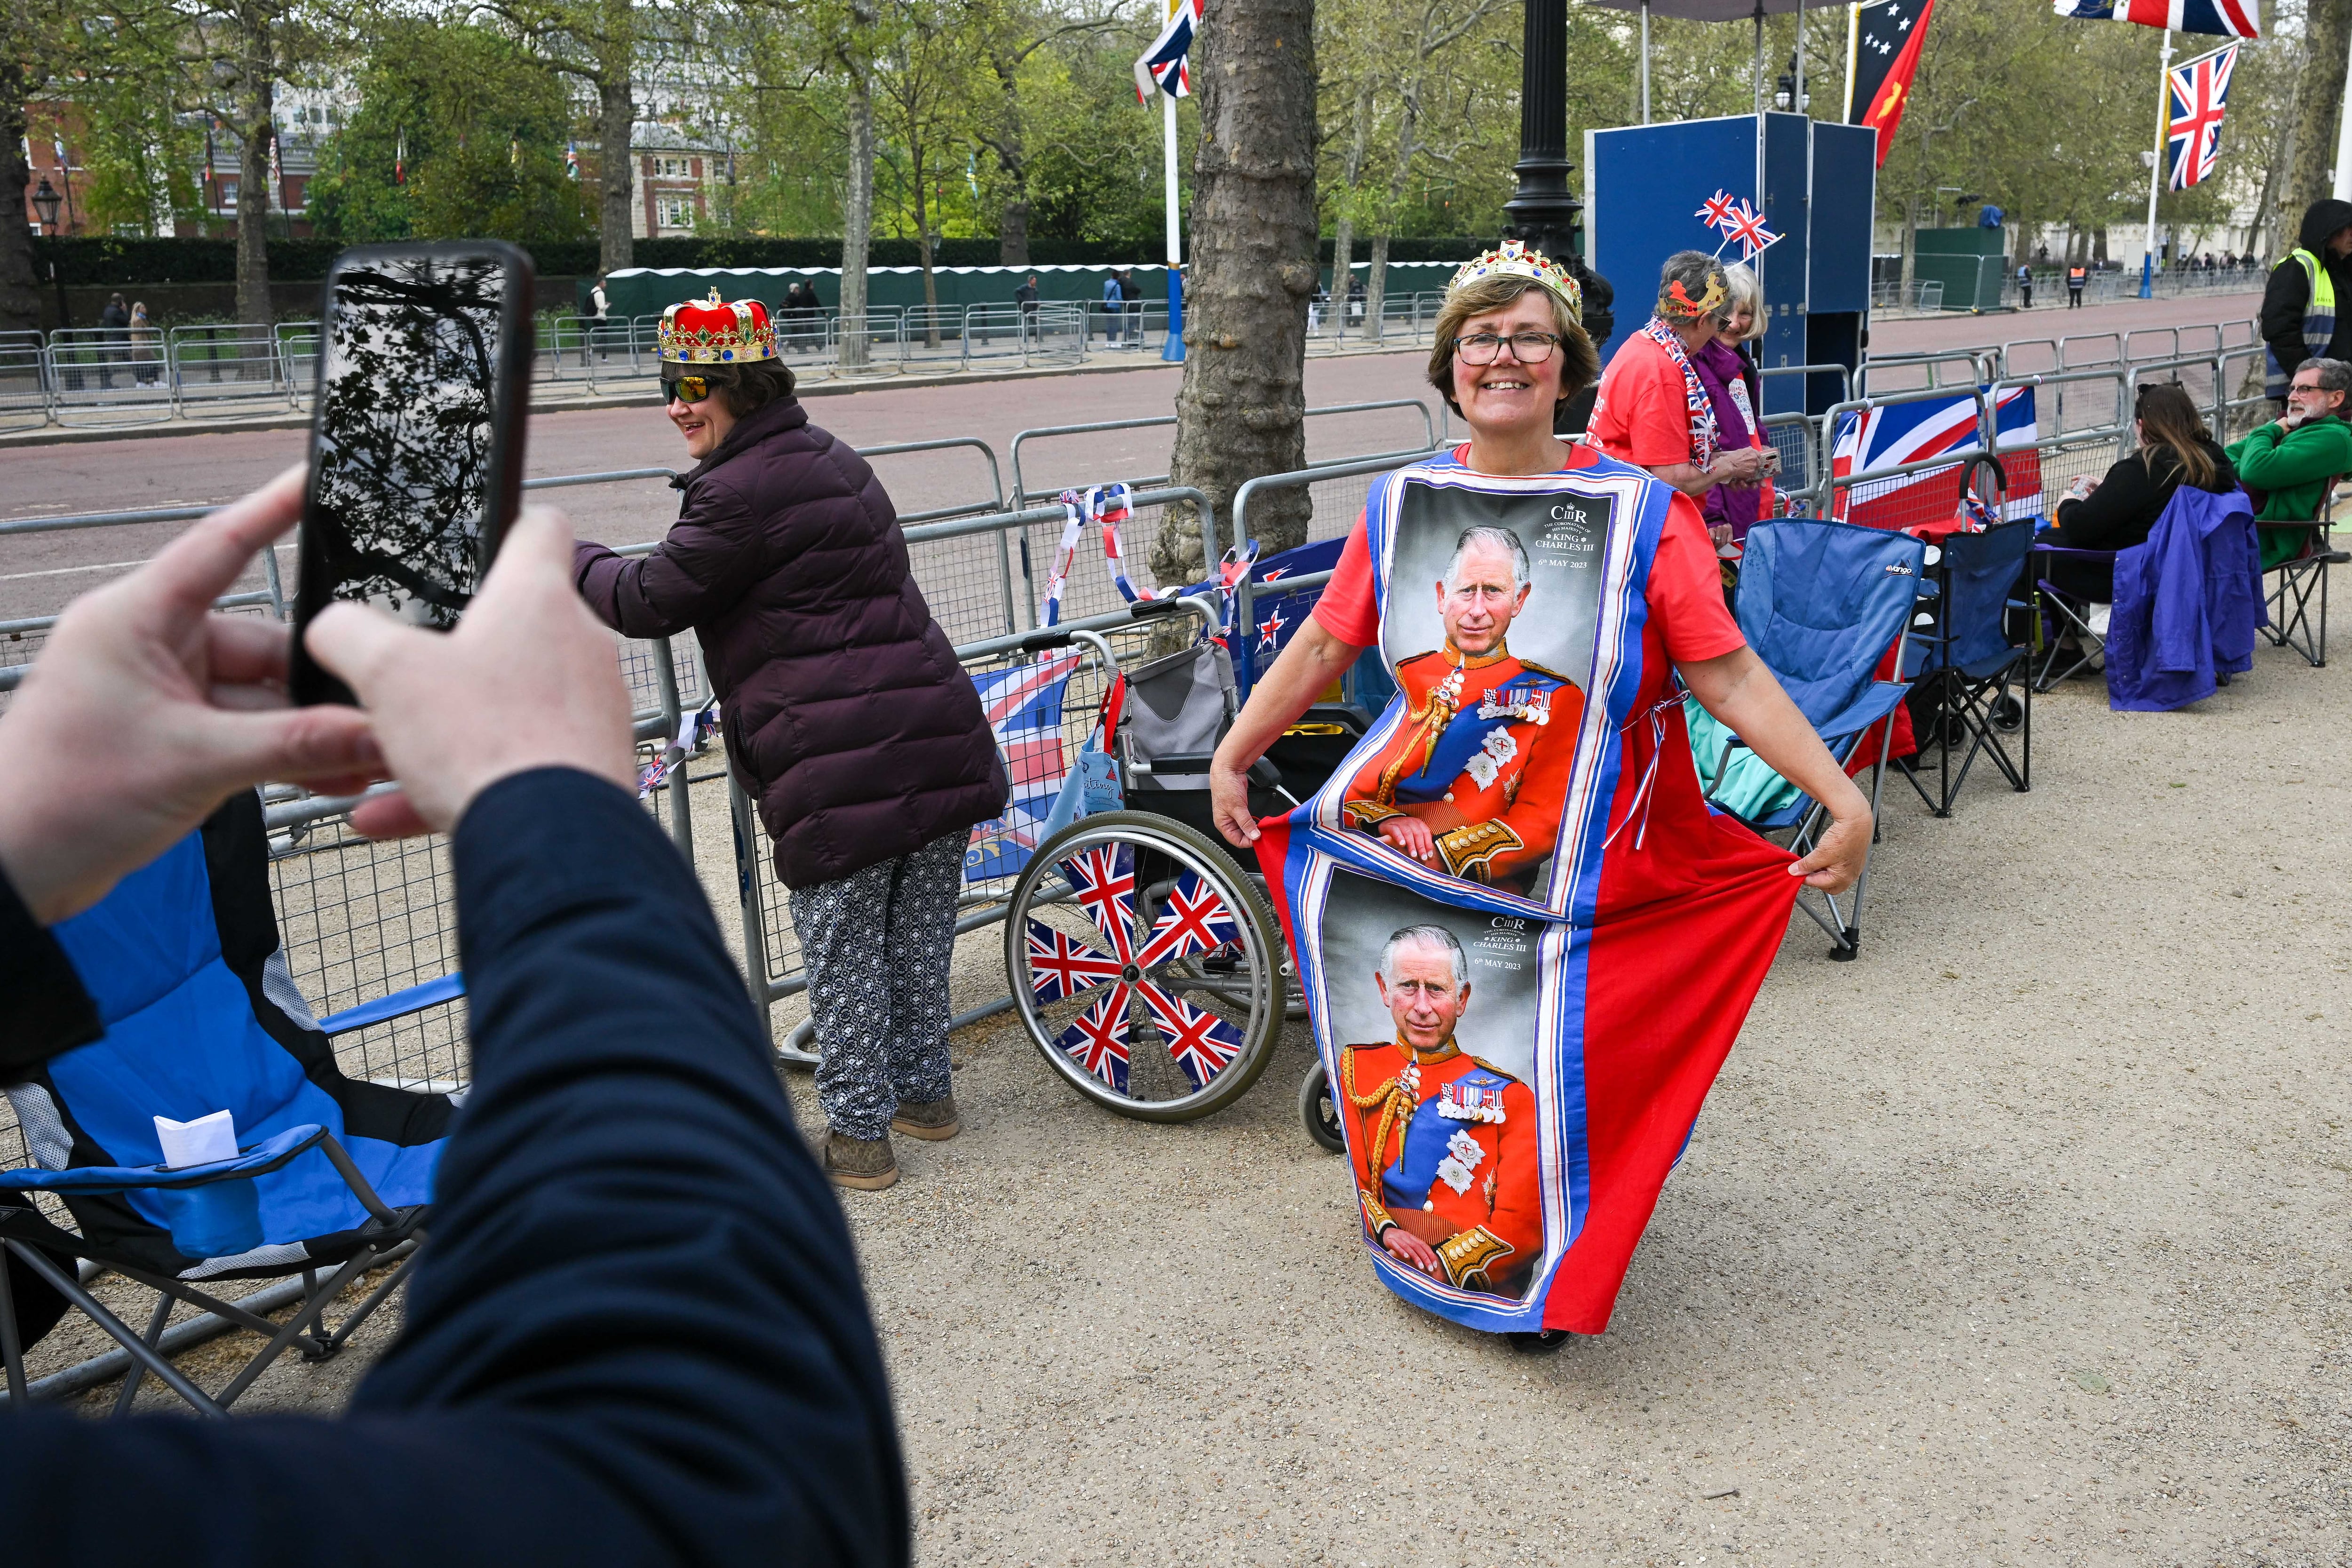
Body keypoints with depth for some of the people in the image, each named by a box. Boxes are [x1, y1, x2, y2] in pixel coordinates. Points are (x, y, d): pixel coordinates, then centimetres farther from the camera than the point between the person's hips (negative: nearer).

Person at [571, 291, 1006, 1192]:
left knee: (841, 948, 5)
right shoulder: (838, 463, 18)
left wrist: (568, 561, 11)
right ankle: (923, 1091, 34)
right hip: (942, 737, 9)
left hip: (842, 763, -9)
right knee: (918, 934, 19)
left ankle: (859, 1133, 14)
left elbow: (651, 602, -7)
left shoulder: (741, 490, -13)